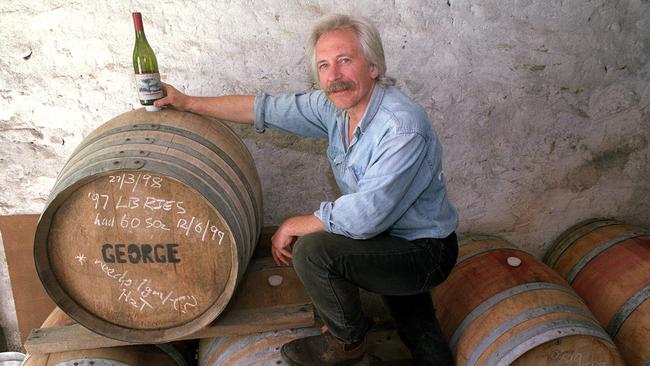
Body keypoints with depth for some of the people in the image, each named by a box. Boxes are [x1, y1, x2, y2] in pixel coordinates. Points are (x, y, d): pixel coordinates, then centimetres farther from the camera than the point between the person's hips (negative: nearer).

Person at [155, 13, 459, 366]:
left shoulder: (404, 128, -31)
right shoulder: (335, 106, -7)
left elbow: (365, 215, -33)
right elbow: (267, 109, 0)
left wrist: (293, 226, -19)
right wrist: (189, 102, 2)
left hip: (425, 252, -7)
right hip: (389, 238, 8)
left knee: (313, 250, -23)